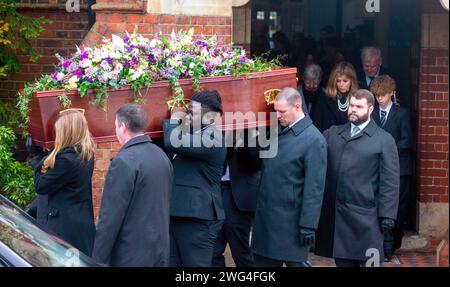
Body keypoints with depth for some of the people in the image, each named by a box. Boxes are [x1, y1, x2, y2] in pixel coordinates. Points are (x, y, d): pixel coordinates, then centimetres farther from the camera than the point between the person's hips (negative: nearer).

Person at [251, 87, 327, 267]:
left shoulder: (313, 140, -13)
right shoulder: (276, 131, 9)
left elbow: (314, 188, -15)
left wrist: (308, 225, -17)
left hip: (290, 221, -7)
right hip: (265, 217, 7)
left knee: (296, 262, 2)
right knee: (263, 261, 11)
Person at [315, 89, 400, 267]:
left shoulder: (384, 140, 2)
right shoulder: (332, 134, 15)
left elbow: (390, 181, -3)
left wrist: (387, 215, -9)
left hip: (365, 216, -4)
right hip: (335, 214, 4)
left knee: (370, 262, -3)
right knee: (342, 261, 8)